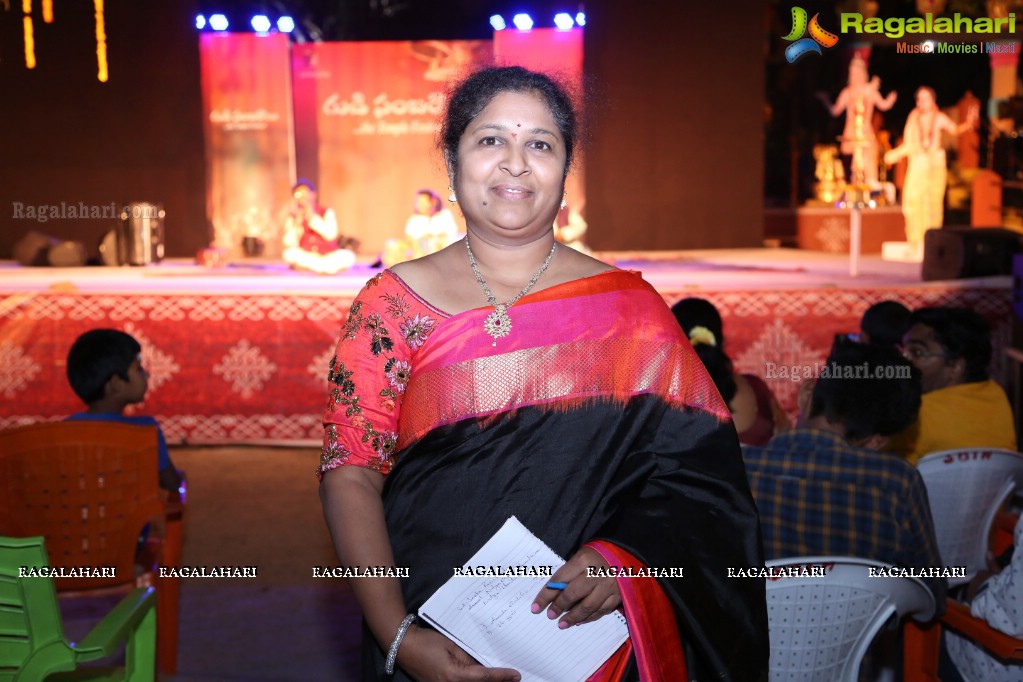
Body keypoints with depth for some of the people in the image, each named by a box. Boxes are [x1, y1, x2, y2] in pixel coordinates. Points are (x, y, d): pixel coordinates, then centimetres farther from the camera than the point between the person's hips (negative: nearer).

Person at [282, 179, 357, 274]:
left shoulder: (327, 212, 2)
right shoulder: (292, 217, 3)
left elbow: (331, 235, -14)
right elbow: (289, 244, -8)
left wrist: (312, 217, -17)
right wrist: (297, 222, -18)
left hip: (329, 256, 0)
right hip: (305, 258, 0)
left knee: (348, 256, -29)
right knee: (289, 253, -31)